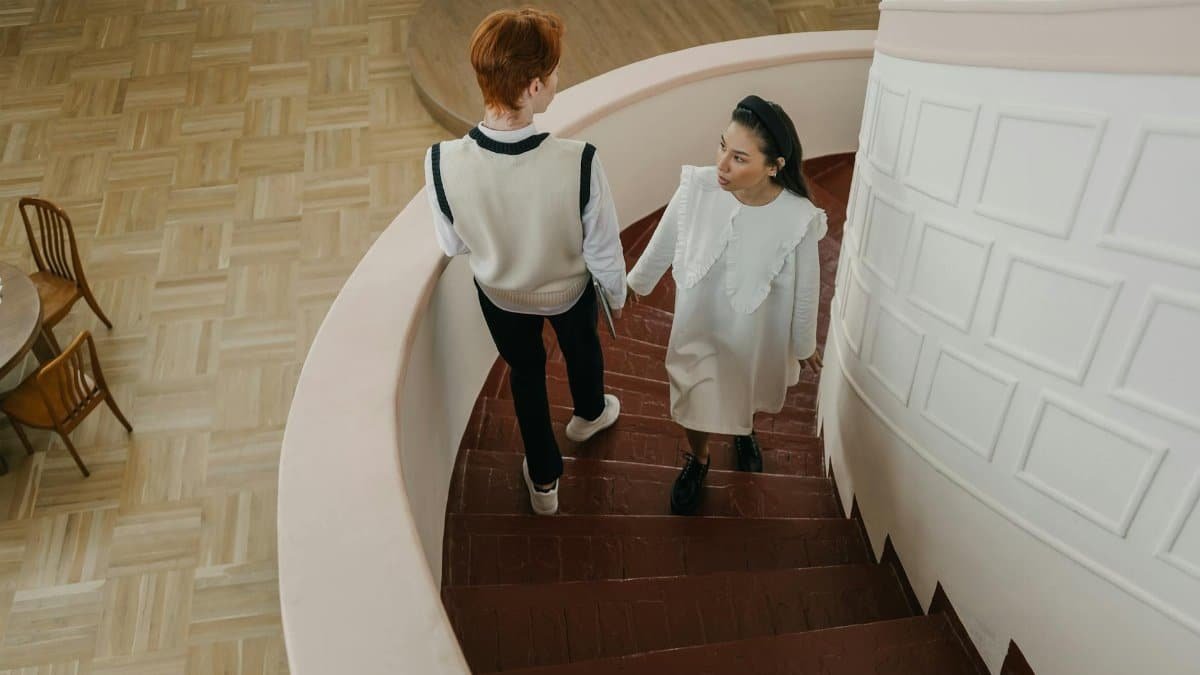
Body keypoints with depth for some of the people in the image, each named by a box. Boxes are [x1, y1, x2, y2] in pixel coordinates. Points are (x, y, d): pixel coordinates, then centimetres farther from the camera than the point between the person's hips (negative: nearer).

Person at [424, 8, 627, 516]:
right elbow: (603, 250, -21)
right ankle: (590, 415, 67)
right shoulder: (578, 163, -38)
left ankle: (544, 479, 49)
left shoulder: (443, 163, -33)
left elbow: (452, 245, -13)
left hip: (500, 293, 1)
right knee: (581, 347, 34)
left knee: (525, 370, 30)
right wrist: (617, 292, 1)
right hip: (568, 289, -1)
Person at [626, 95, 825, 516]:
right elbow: (664, 241, -7)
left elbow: (805, 288, -12)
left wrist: (804, 345, 3)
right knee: (694, 400, 22)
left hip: (757, 335, 0)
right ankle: (697, 459, 55)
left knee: (747, 394, 30)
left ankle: (743, 433, 67)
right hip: (698, 326, 1)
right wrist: (639, 280, 10)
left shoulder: (799, 219, -30)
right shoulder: (696, 187, -27)